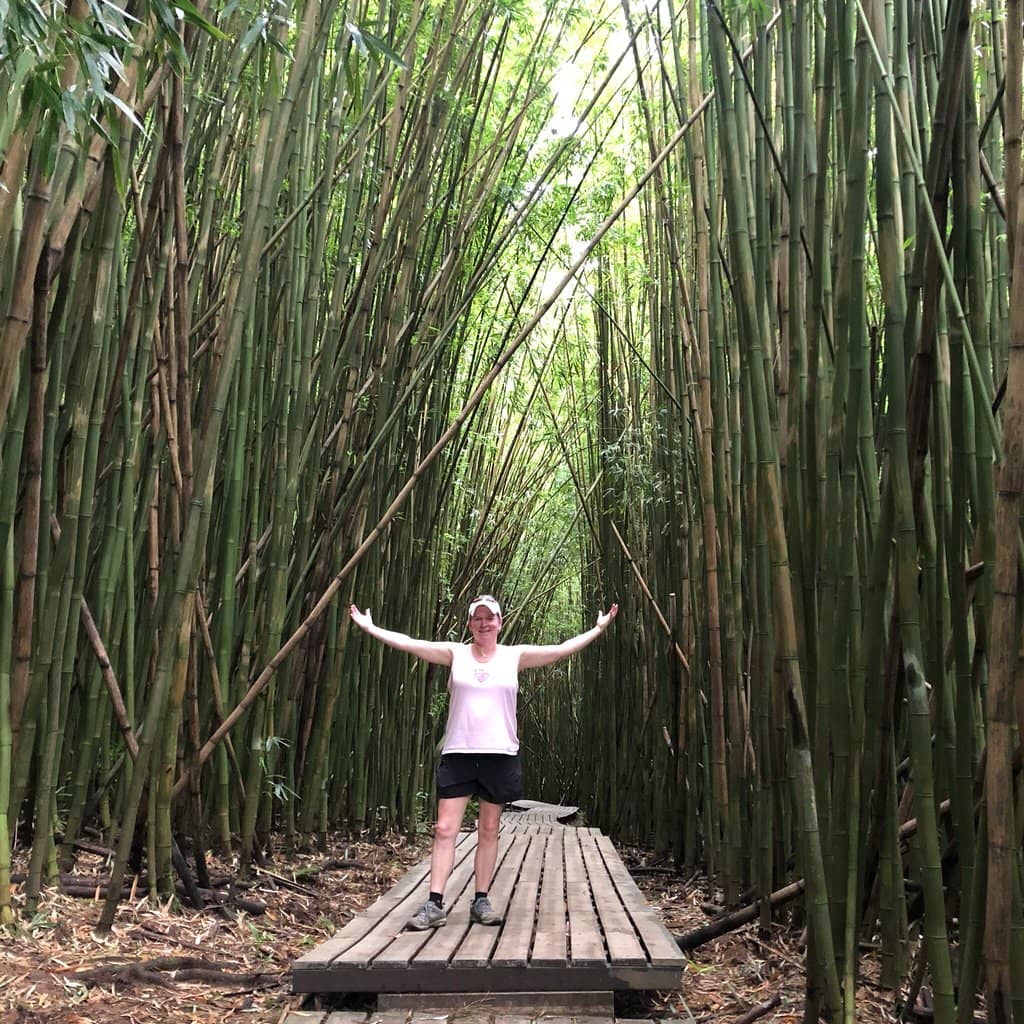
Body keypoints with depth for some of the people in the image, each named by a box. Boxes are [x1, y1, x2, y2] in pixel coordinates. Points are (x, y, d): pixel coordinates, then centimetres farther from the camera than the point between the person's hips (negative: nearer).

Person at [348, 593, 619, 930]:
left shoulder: (515, 656, 5)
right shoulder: (455, 653, 4)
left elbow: (562, 649, 3)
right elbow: (407, 643, 1)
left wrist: (598, 629, 2)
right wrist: (370, 628, -3)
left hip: (500, 754, 1)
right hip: (458, 753, 0)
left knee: (489, 830, 8)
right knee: (445, 829, -3)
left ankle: (481, 901, 18)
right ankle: (435, 904, 1)